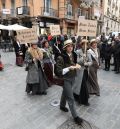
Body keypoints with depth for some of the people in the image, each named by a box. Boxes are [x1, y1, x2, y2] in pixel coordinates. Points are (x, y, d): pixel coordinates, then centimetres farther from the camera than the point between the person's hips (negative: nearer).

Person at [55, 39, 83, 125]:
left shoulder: (74, 55, -2)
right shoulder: (61, 58, -21)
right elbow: (59, 71, -22)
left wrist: (77, 65, -7)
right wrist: (69, 68, -32)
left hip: (72, 77, 7)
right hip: (65, 79, -6)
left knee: (65, 92, 27)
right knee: (71, 98, 2)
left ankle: (62, 106, 51)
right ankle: (75, 116, 18)